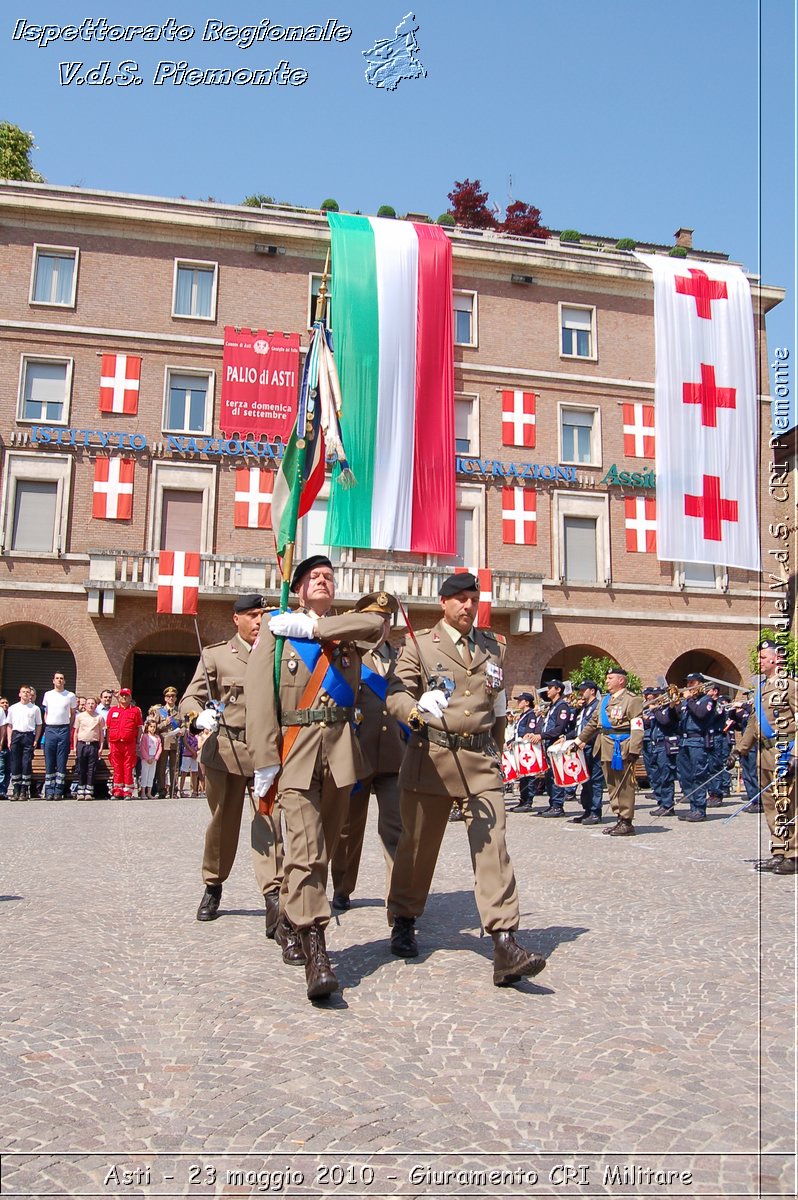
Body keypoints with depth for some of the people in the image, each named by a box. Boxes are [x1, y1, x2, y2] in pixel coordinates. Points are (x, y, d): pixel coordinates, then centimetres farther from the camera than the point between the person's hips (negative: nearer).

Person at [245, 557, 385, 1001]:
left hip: (341, 748, 4)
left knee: (324, 848, 10)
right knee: (305, 849, -12)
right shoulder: (277, 632, 8)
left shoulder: (348, 630, 17)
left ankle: (291, 921, 31)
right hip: (296, 748, -3)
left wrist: (313, 627, -8)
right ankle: (316, 952, -12)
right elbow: (260, 699, -1)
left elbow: (376, 623, -7)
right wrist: (265, 763, -9)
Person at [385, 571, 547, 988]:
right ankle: (403, 922, 31)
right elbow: (397, 694, -7)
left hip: (481, 759, 2)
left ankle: (504, 944, -11)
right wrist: (415, 712, -29)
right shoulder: (419, 644, 2)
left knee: (492, 845, -9)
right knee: (419, 843, 10)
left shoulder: (494, 646, 14)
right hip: (431, 758, -2)